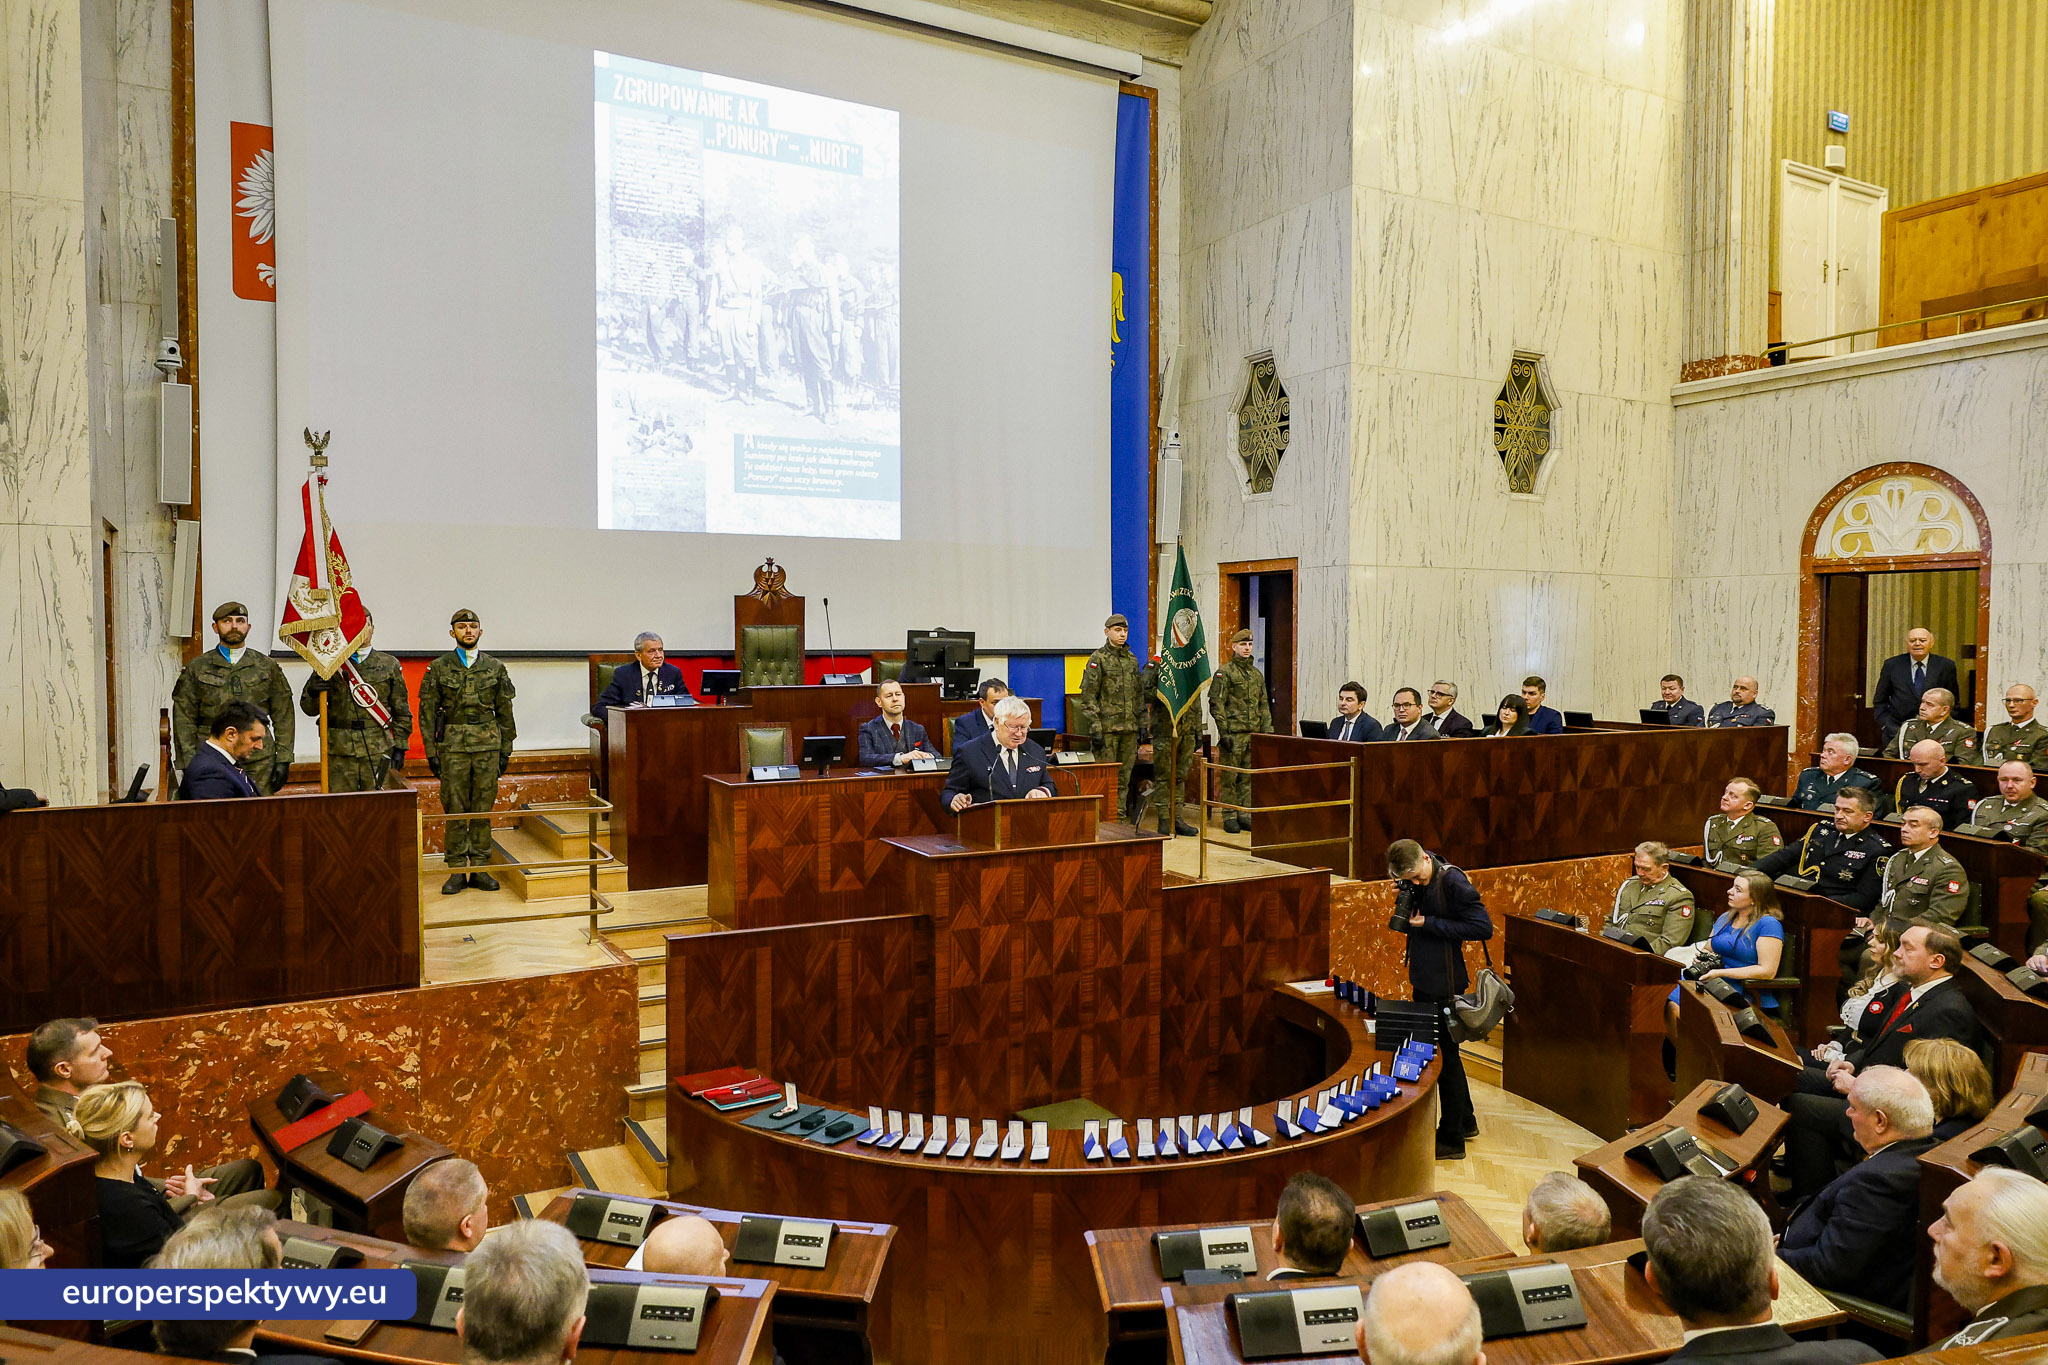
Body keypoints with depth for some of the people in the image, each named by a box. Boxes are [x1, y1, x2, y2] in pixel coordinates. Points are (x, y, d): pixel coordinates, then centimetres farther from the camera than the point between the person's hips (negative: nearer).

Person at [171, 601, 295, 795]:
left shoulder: (267, 666, 12)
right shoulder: (196, 668, 9)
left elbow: (283, 716, 11)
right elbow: (183, 720, 7)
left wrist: (283, 760, 3)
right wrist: (189, 765, -1)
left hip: (259, 762, 1)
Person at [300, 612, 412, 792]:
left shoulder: (389, 665, 10)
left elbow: (401, 711, 12)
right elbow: (309, 708, 10)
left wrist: (400, 746, 5)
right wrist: (313, 692, -12)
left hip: (379, 750, 0)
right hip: (339, 752, 0)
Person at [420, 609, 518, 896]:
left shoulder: (495, 667, 8)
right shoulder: (439, 668, 3)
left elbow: (505, 711, 10)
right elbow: (427, 712, 3)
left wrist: (506, 749, 6)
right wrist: (431, 751, -2)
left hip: (488, 746, 1)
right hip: (453, 746, -1)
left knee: (483, 809, 4)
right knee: (455, 810, 1)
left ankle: (480, 869, 11)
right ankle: (456, 871, 8)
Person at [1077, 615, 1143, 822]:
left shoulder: (1132, 660, 14)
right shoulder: (1098, 659, -5)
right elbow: (1088, 697, -9)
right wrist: (1095, 727, -14)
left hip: (1129, 728, 6)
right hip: (1107, 727, -6)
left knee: (1125, 776, 9)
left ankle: (1120, 817, 17)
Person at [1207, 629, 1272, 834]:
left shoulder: (1257, 674, 16)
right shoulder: (1224, 673, -4)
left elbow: (1264, 705, 20)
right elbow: (1216, 704, -9)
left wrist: (1267, 731, 12)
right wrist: (1224, 732, -14)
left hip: (1253, 734, 6)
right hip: (1233, 734, -6)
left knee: (1248, 778, 9)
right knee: (1230, 778, -2)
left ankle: (1245, 816, 16)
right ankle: (1229, 817, 3)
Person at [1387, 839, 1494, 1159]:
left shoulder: (1453, 882, -20)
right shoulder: (1412, 885, 3)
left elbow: (1484, 928, -21)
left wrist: (1430, 924, -22)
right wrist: (1404, 914, -8)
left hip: (1444, 984, -8)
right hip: (1423, 980, 8)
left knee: (1445, 1056, 2)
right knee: (1446, 1053, 20)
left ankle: (1451, 1139, 14)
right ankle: (1465, 1121, 37)